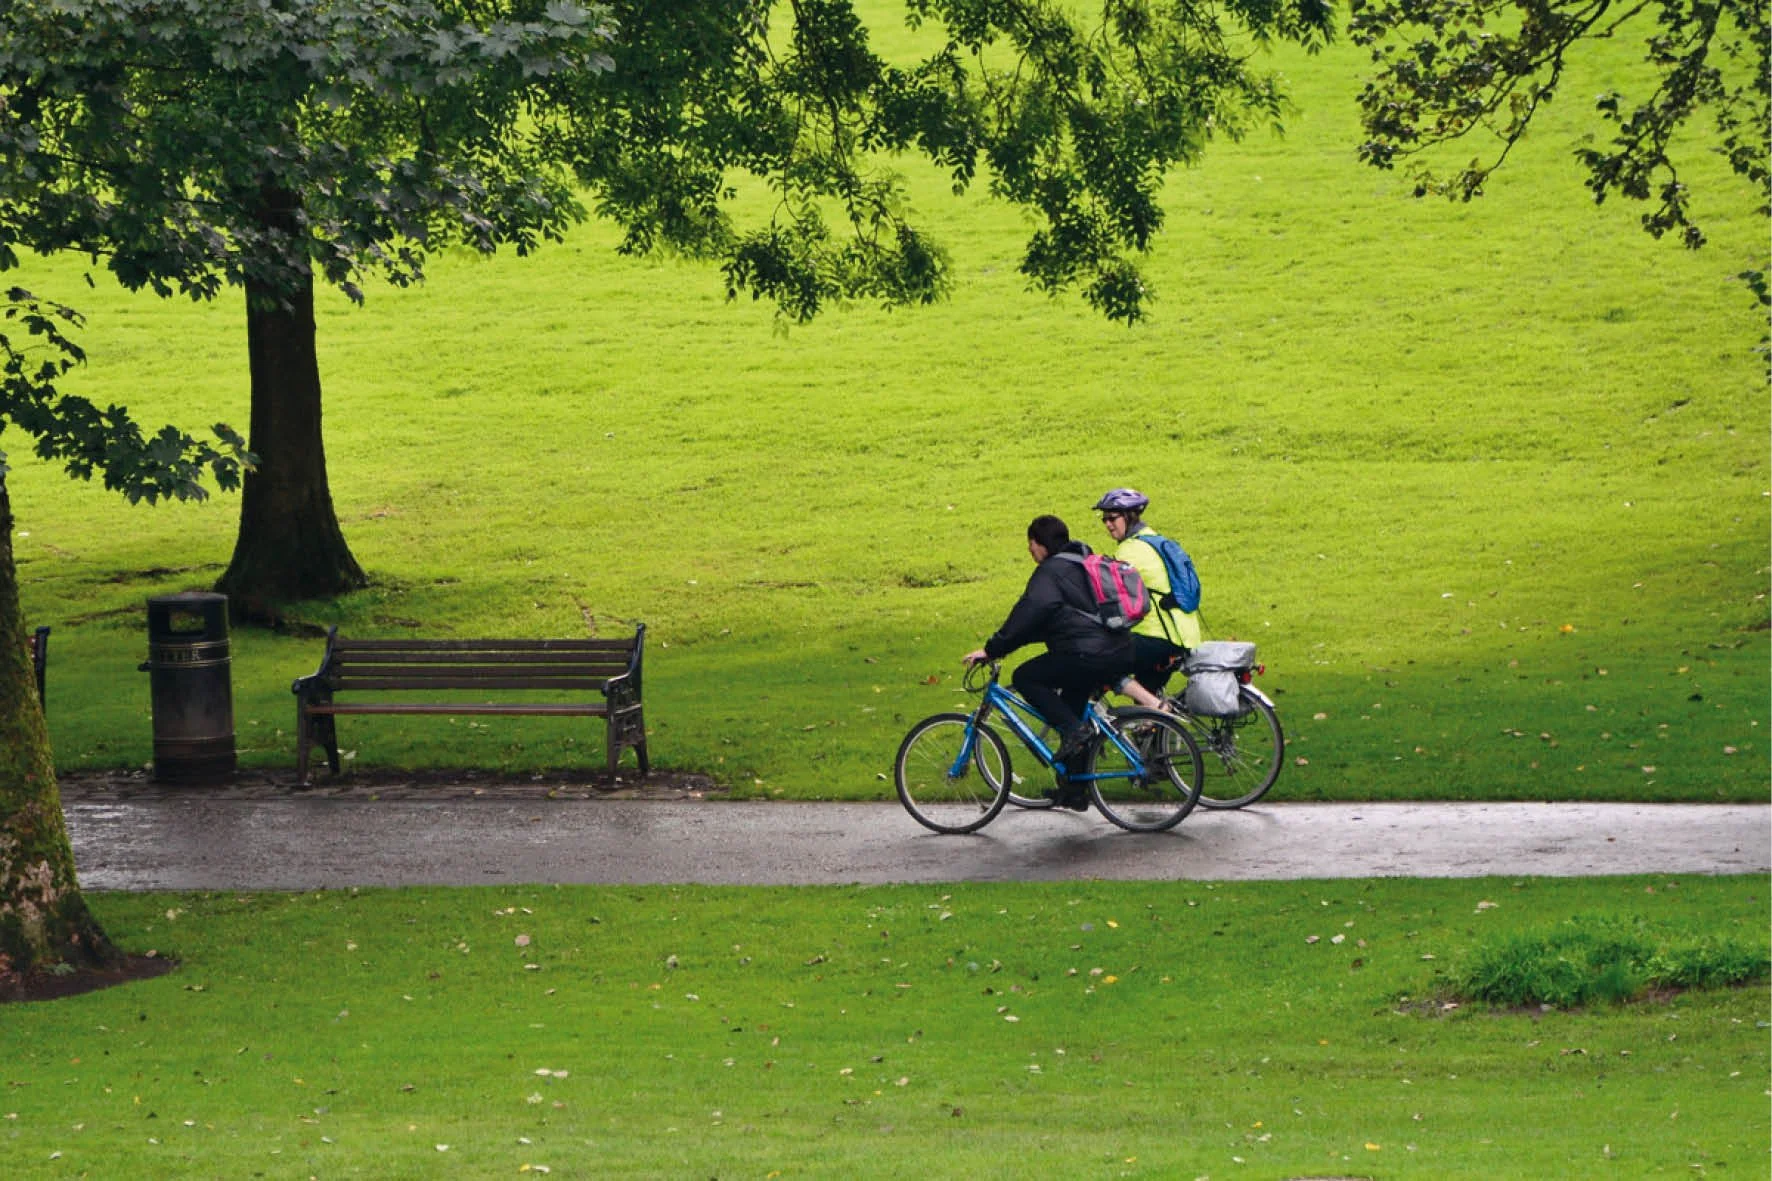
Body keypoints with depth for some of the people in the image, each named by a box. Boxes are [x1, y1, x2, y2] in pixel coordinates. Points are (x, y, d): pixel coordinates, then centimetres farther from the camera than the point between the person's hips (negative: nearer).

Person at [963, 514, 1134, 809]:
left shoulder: (1051, 571, -6)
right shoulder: (1083, 565, 24)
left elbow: (1027, 614, -15)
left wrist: (992, 649, -10)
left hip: (1088, 655, -10)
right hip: (1120, 655, 10)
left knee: (1024, 677, -1)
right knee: (1071, 705, 22)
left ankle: (1074, 730, -10)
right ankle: (1072, 789, 23)